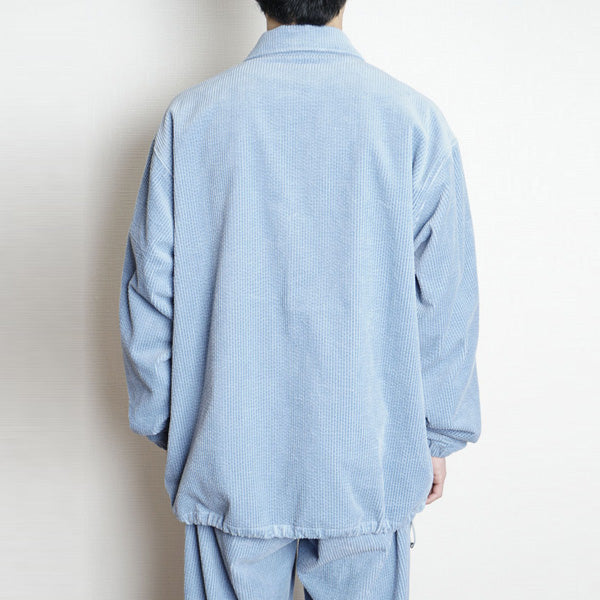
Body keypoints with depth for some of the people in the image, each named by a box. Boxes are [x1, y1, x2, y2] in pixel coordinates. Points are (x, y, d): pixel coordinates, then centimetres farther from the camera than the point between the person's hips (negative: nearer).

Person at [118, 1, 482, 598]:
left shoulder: (190, 116, -7)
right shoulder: (416, 120, -9)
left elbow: (150, 297, -2)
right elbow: (445, 307, -5)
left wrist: (165, 425, 11)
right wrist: (437, 435, 8)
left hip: (228, 463, 1)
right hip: (370, 466, 0)